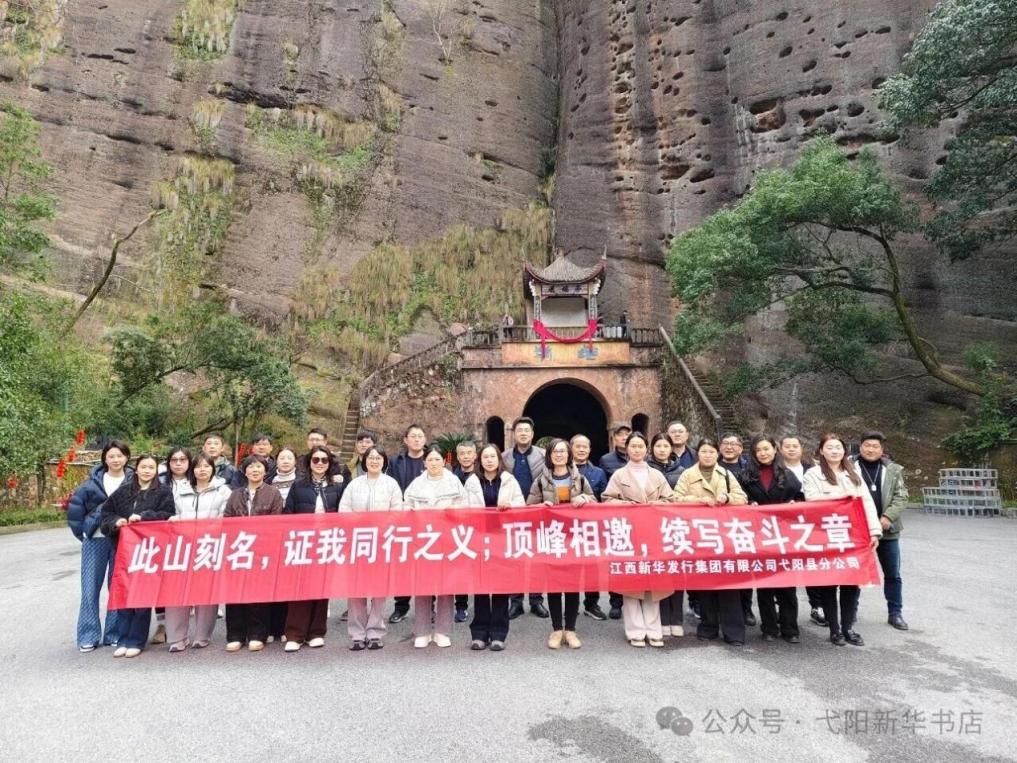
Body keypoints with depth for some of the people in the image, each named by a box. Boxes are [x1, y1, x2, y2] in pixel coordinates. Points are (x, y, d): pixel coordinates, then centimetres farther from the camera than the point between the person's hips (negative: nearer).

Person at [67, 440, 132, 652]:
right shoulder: (93, 481, 4)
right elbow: (75, 505, 7)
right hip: (95, 540, 2)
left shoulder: (134, 482, -2)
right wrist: (81, 531, 6)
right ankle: (88, 636, 14)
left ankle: (115, 634, 16)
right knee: (90, 587, 4)